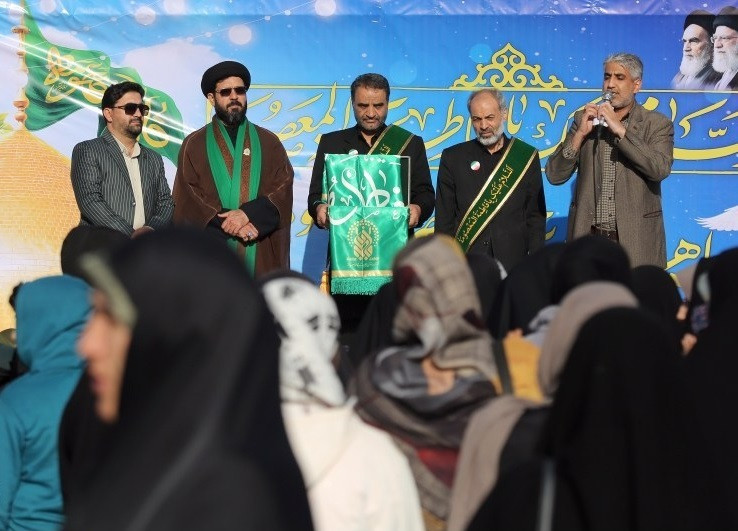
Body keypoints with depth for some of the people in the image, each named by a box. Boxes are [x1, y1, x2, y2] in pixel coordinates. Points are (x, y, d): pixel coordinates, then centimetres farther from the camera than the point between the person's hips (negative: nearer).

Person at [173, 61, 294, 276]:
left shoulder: (269, 142, 15)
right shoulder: (194, 144, 11)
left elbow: (283, 188, 2)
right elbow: (187, 198, 1)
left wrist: (248, 213, -14)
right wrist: (226, 222, -13)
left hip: (262, 255, 1)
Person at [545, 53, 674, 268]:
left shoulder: (657, 124, 2)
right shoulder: (585, 119, 8)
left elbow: (660, 169, -16)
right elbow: (554, 175, 3)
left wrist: (620, 130, -16)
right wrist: (580, 133, -10)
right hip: (588, 238, 2)